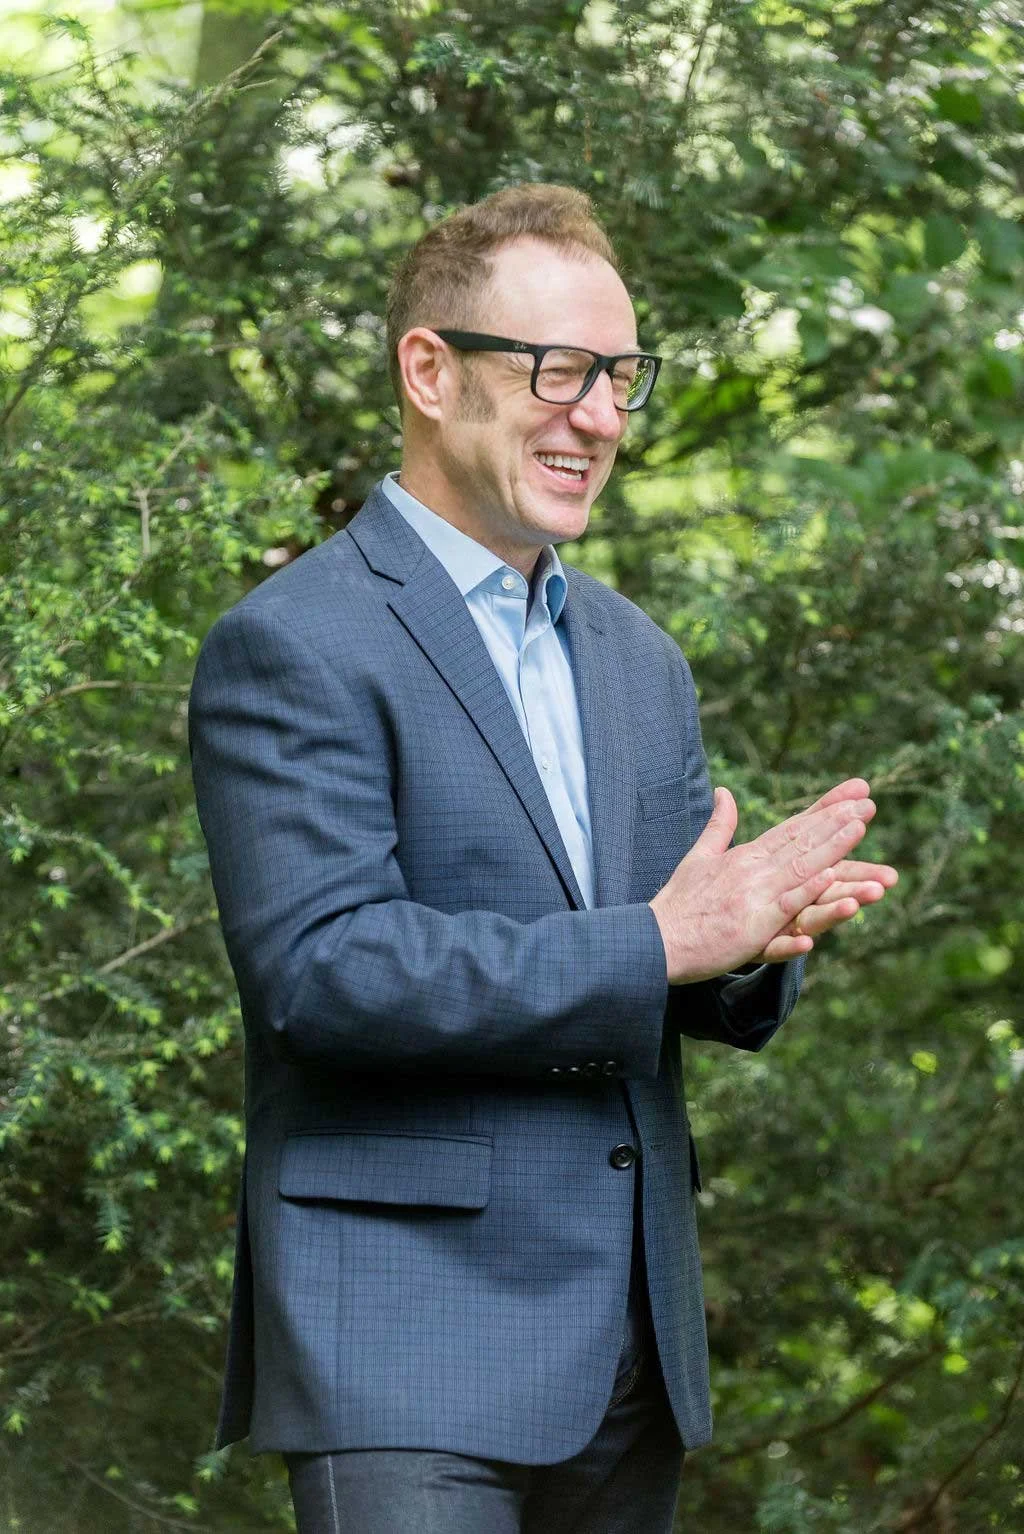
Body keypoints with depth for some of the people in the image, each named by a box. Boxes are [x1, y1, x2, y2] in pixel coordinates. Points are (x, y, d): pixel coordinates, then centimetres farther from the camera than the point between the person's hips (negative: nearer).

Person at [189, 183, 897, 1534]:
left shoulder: (640, 660, 17)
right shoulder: (292, 647, -7)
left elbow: (700, 992, 17)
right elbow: (317, 967, -18)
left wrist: (756, 941, -8)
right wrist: (656, 943, -19)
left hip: (630, 1354, 7)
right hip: (401, 1344, -7)